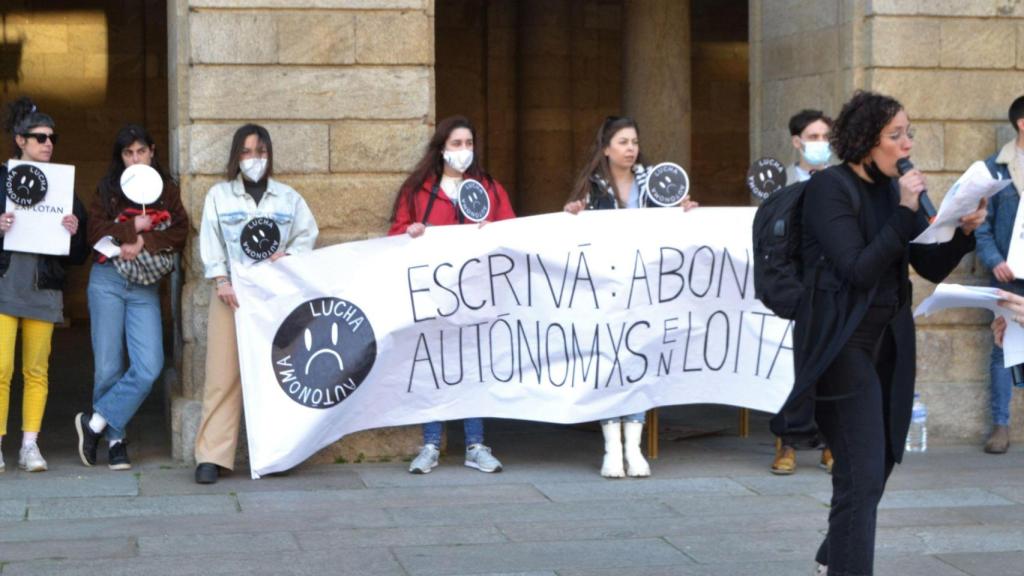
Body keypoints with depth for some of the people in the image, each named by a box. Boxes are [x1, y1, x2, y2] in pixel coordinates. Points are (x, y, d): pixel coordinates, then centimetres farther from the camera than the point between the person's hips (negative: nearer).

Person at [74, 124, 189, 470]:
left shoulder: (167, 191, 12)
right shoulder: (107, 190, 9)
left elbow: (180, 233, -2)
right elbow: (96, 233, -4)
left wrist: (144, 243, -14)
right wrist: (134, 227, -11)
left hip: (146, 287, 1)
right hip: (108, 281, -1)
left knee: (149, 368, -13)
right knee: (109, 365, -2)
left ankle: (95, 421, 0)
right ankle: (115, 440, 10)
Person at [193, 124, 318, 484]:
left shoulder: (288, 197, 13)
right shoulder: (219, 195, 9)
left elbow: (307, 235, 12)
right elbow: (210, 242, 4)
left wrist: (287, 255, -8)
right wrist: (221, 280, -8)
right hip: (232, 292, -1)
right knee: (224, 375, -8)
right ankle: (212, 457, -8)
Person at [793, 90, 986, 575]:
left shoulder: (892, 189, 9)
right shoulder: (829, 187, -12)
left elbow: (932, 268, 9)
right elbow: (858, 270, -20)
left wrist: (966, 232, -8)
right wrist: (906, 213, -21)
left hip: (887, 341, 8)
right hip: (842, 344, -7)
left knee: (878, 463, 17)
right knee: (863, 473, -11)